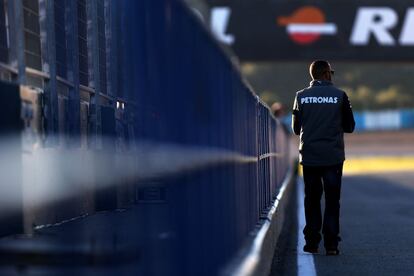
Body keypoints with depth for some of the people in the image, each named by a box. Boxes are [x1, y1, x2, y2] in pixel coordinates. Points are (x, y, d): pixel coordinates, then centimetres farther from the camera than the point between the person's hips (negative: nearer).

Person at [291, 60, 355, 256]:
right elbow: (349, 127, 4)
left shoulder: (301, 96, 1)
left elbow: (296, 128, 8)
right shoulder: (339, 96, -3)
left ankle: (312, 242, 6)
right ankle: (331, 244, -3)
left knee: (312, 201, 10)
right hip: (333, 157, -1)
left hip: (309, 157, 1)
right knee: (332, 201, 3)